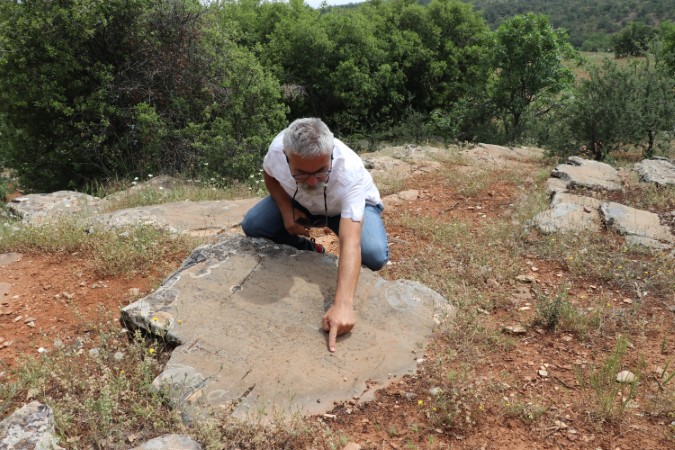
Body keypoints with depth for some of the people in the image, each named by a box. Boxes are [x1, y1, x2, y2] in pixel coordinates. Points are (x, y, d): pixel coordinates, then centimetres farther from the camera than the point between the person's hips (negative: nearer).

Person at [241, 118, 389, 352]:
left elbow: (350, 242, -51)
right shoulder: (278, 148, -33)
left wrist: (342, 304, -61)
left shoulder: (350, 171, -42)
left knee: (375, 256, -31)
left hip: (353, 204, -3)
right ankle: (309, 251, 6)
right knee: (252, 226, -18)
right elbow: (269, 175, -5)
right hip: (300, 202, 4)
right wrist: (286, 210, -21)